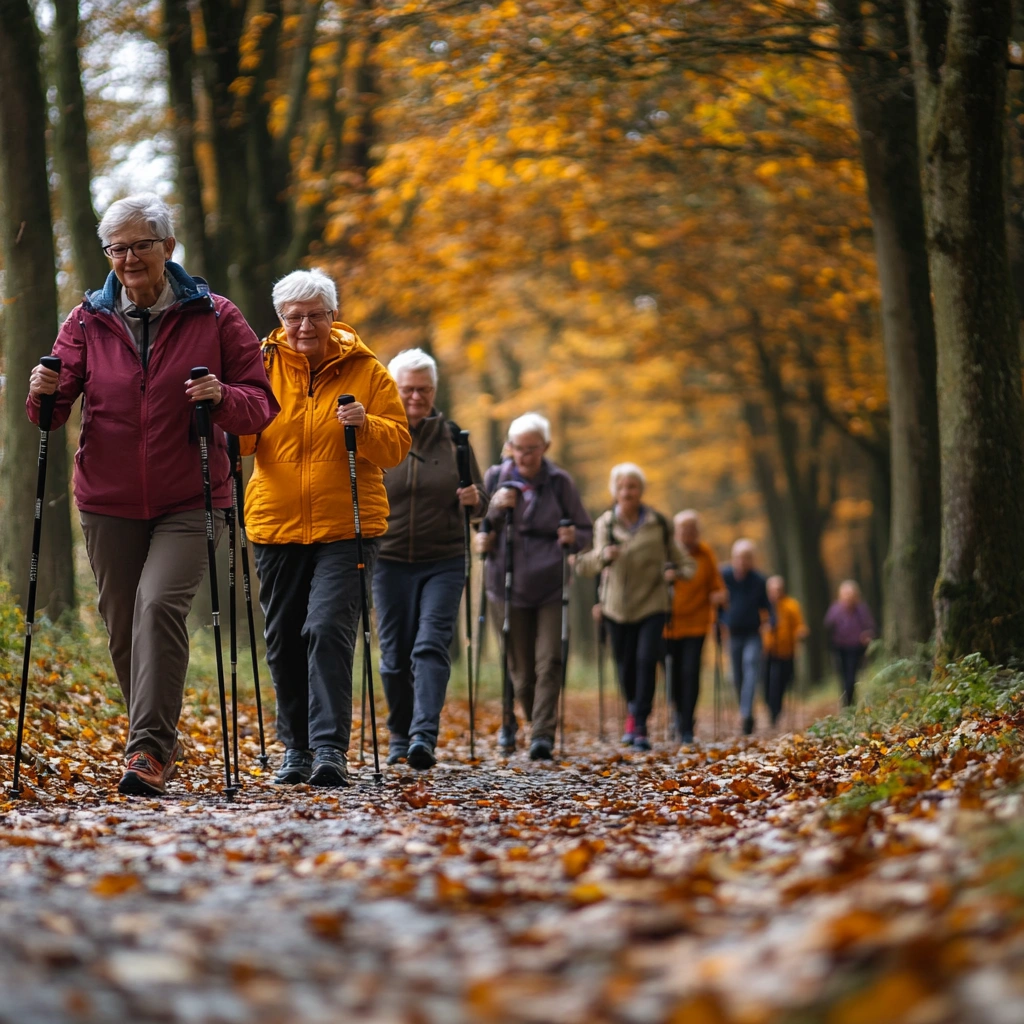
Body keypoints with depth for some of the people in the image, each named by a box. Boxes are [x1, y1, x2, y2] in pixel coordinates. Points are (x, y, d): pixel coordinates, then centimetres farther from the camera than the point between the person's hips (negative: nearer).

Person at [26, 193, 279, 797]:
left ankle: (148, 750, -21)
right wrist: (44, 394, -19)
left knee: (160, 605, -21)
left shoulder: (213, 317, 1)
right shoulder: (88, 322, 6)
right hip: (109, 504, 3)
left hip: (189, 503, -3)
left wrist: (222, 398, -21)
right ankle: (161, 740, 26)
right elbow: (52, 416, 5)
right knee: (124, 626, 7)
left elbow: (262, 403, 1)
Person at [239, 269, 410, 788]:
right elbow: (242, 440, 3)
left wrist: (366, 426, -20)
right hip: (277, 526, 3)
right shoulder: (263, 366, 7)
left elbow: (397, 445, 0)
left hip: (346, 526, -3)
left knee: (328, 628, -17)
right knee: (283, 640, 9)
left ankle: (330, 747, -16)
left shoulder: (366, 371, 3)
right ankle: (296, 746, 25)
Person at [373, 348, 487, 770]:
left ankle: (424, 735, -23)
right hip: (390, 562, 1)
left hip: (444, 563, 0)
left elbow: (480, 503, 11)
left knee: (432, 645, -14)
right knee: (395, 655, 5)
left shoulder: (453, 438, 6)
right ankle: (399, 737, 21)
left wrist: (472, 499, -13)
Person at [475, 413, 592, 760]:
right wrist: (495, 508, -11)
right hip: (507, 588, 1)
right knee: (520, 670, 6)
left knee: (549, 663, -12)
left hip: (551, 589, -1)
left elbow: (586, 530, 6)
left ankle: (542, 735, -10)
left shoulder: (559, 482, 0)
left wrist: (574, 538, -18)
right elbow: (480, 528, 12)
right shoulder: (495, 478, 2)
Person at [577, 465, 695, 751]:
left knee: (647, 659, -17)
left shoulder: (657, 523, 0)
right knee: (625, 666, 8)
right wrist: (604, 555, -30)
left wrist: (676, 571, -15)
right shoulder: (605, 524, 0)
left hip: (652, 604, -1)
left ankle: (640, 726, -14)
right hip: (618, 606, 1)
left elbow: (684, 561, 8)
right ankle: (633, 710, 37)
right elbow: (584, 566, -9)